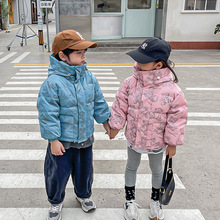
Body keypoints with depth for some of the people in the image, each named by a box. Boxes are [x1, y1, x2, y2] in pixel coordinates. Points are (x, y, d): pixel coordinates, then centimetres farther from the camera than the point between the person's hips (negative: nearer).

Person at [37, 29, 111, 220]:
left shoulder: (89, 78, -4)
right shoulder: (52, 83, -22)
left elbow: (99, 103, 9)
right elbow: (48, 114, -19)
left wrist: (105, 121, 14)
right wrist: (53, 140, -17)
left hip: (85, 138, 5)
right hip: (62, 141, -4)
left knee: (85, 170, 22)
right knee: (58, 173, 14)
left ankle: (84, 194, 51)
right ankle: (56, 201, 42)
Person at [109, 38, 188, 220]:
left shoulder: (173, 91, -25)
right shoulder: (130, 83, -17)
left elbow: (177, 120, -15)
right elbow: (120, 108, -5)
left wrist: (172, 144, -8)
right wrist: (115, 128, 1)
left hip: (156, 142, -1)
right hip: (133, 137, 2)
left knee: (156, 170, 22)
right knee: (132, 167, 22)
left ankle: (155, 200, 50)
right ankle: (130, 200, 46)